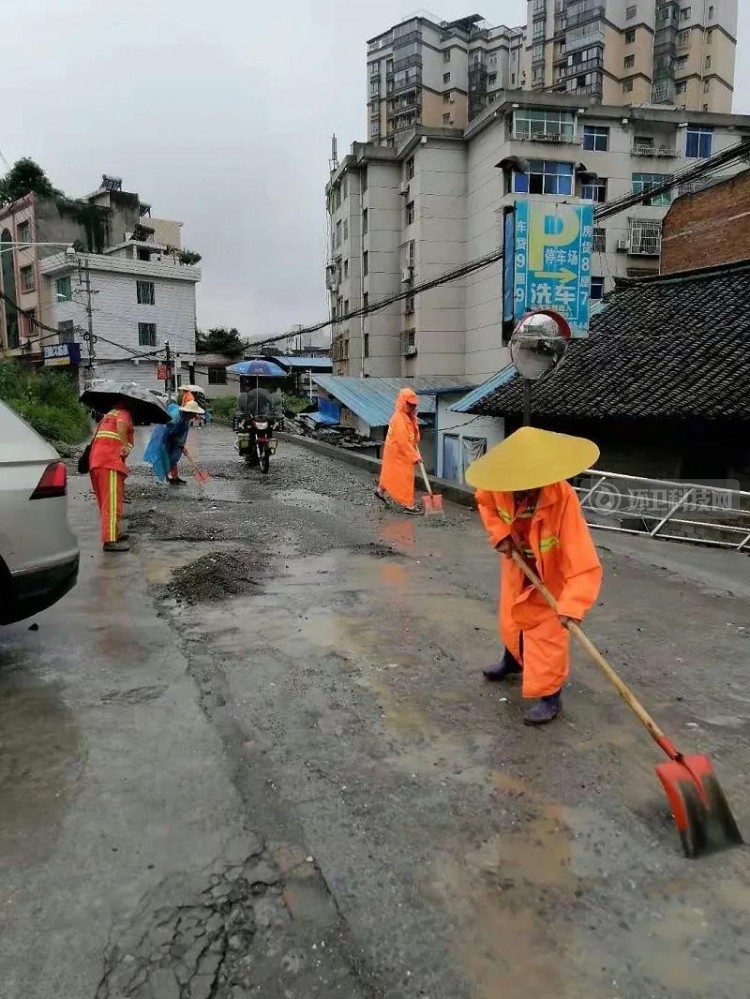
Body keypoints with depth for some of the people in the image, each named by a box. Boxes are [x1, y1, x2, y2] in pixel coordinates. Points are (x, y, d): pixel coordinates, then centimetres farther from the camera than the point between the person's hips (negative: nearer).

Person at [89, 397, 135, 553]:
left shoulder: (109, 415, 28)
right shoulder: (124, 413, 2)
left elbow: (97, 434, 24)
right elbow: (121, 425, -20)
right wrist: (125, 445, -25)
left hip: (96, 462, 9)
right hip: (110, 463, -9)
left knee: (106, 501, 18)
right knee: (113, 502, -10)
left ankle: (114, 532, 30)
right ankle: (110, 540, -14)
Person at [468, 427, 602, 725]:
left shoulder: (563, 498, -40)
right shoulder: (502, 487, -27)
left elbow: (583, 562, -43)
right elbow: (486, 502, 0)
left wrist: (572, 605, -53)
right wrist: (499, 533, -16)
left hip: (551, 574, -5)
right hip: (517, 564, 6)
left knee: (547, 634, 1)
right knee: (511, 620, 25)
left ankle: (548, 695, 22)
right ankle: (514, 659, 55)